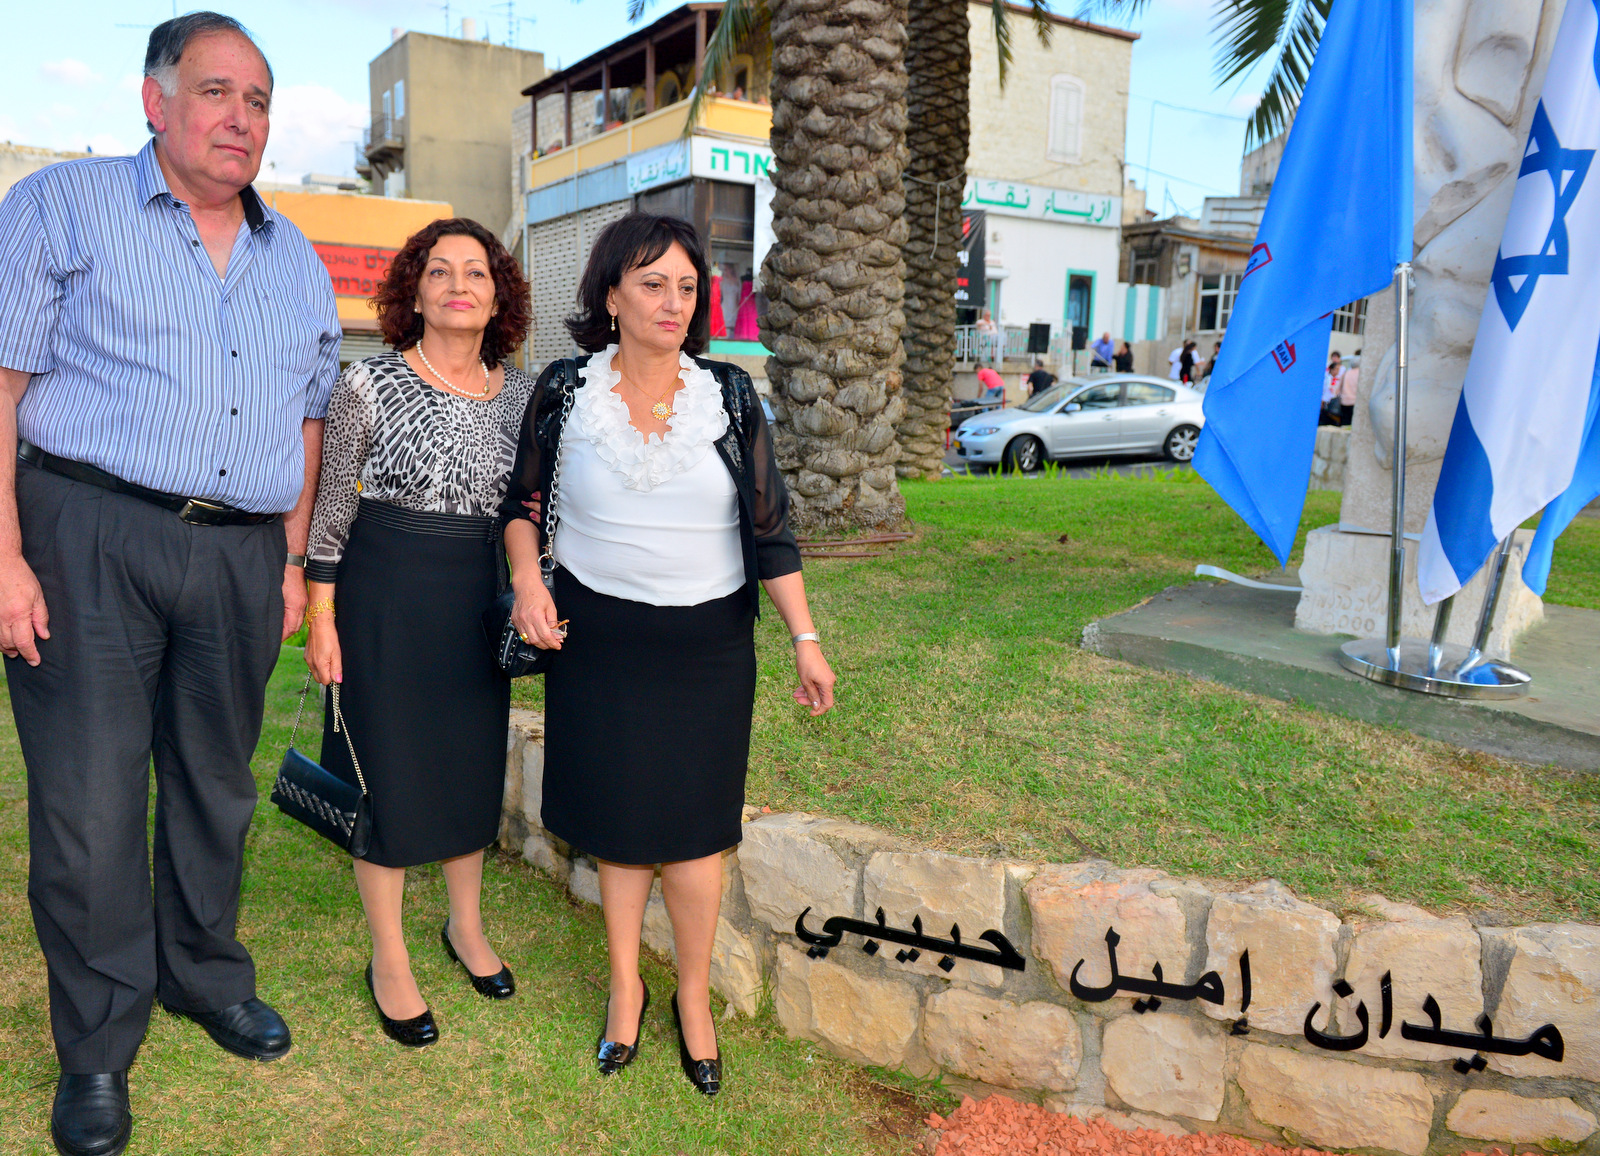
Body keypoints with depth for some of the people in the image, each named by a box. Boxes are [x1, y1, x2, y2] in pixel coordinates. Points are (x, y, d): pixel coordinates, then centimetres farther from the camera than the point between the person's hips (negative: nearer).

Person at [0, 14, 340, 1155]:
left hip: (242, 555, 4)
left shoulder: (299, 264, 16)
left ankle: (208, 976, 34)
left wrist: (293, 561, 12)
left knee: (218, 786, 14)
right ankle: (97, 1049, 18)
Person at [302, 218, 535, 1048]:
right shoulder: (369, 385, -8)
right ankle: (388, 960, 22)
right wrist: (321, 618, -7)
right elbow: (331, 508, -5)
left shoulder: (519, 393, 3)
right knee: (387, 770, 4)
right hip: (385, 593, -4)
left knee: (473, 762, 14)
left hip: (481, 598, 4)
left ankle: (466, 926, 36)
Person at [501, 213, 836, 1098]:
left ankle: (693, 997, 27)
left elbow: (768, 528, -2)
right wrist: (526, 578, -10)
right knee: (619, 817, 10)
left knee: (693, 823, 5)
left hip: (707, 639, 0)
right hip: (598, 632, 0)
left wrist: (805, 638, -5)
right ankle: (624, 986, 31)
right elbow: (521, 501, 9)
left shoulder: (729, 396, -3)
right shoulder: (565, 391, -3)